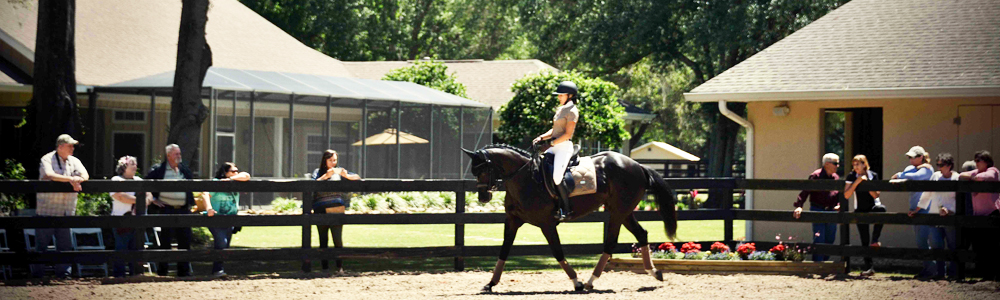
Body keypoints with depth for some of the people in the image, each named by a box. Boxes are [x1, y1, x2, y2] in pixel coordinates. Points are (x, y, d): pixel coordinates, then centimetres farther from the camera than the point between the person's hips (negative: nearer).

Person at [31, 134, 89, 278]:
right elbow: (49, 175, -22)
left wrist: (78, 179, -23)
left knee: (65, 243, 5)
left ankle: (63, 271, 13)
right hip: (46, 210, -5)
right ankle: (37, 272, 7)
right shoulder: (47, 160, -5)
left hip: (66, 211, 5)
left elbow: (85, 175, 0)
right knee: (42, 242, -1)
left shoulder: (74, 161, 13)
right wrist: (70, 179, -26)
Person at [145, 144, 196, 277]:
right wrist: (153, 199, -2)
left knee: (185, 240, 4)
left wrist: (190, 203, 17)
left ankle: (184, 270, 12)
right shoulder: (158, 170, -2)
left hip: (183, 210, 4)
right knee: (166, 240, -1)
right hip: (166, 210, -4)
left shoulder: (185, 170, 12)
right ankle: (162, 269, 8)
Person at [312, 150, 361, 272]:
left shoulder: (339, 171, 17)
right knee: (323, 239, 2)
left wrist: (346, 176, -6)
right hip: (321, 210, 1)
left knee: (338, 239, -10)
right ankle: (325, 266, 7)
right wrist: (326, 175, -14)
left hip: (336, 208, -1)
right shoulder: (318, 172, 15)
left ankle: (340, 266, -7)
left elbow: (358, 178, 12)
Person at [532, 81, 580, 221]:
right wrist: (542, 137, 6)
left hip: (564, 146, -10)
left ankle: (567, 208, -10)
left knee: (557, 177, -21)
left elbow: (567, 134, -16)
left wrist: (552, 142, -19)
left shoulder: (572, 111, -9)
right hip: (555, 146, 10)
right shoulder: (560, 109, 19)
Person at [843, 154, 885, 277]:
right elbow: (846, 195, -16)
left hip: (873, 206, -1)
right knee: (864, 240, -1)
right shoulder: (851, 177, -7)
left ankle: (875, 240, -31)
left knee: (881, 209, -39)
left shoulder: (873, 176, -7)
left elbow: (876, 195, -10)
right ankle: (868, 267, 8)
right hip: (860, 209, 1)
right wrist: (857, 182, -23)